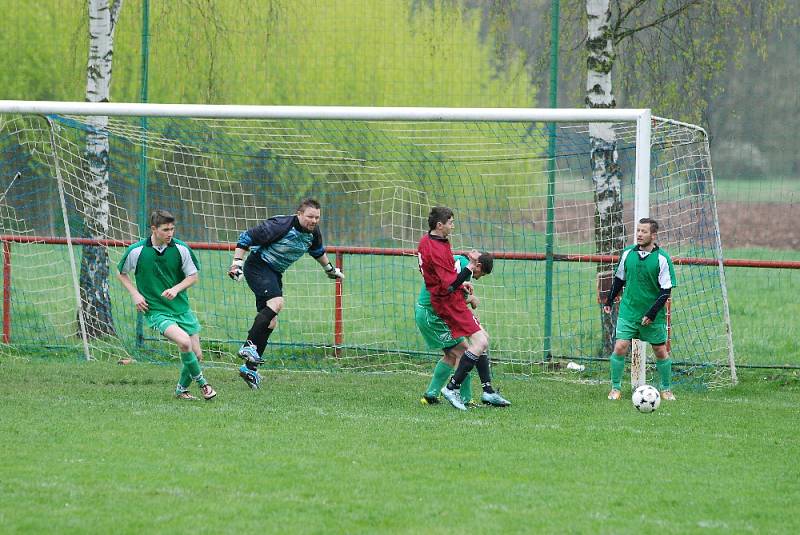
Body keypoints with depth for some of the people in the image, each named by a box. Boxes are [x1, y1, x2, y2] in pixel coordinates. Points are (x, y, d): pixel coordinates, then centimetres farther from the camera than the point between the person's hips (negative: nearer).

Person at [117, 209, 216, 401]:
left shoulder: (181, 249, -5)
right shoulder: (136, 251, -9)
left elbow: (193, 276, 6)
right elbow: (122, 274, 9)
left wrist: (176, 289, -12)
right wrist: (135, 294, -5)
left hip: (181, 308, 4)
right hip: (156, 311, -4)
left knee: (196, 355, 3)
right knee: (184, 341, -27)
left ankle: (182, 389, 29)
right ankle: (201, 382, -6)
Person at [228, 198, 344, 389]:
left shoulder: (313, 233, 1)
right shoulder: (281, 226, -23)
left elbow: (317, 250, 26)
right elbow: (246, 237, -18)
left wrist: (330, 269, 37)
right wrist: (237, 262, -22)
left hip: (274, 273, 8)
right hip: (258, 266, -8)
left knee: (270, 322, 4)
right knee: (276, 303, -31)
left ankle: (249, 368, 9)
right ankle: (249, 346, -32)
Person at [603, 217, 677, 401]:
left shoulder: (662, 259, -10)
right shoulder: (627, 253, 1)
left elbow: (666, 290, -9)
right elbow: (619, 279, 15)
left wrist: (652, 314, -15)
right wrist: (609, 301, 17)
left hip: (653, 317, -2)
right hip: (628, 312, 2)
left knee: (661, 352, 6)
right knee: (620, 348, -9)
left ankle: (666, 389, 23)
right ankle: (615, 388, 3)